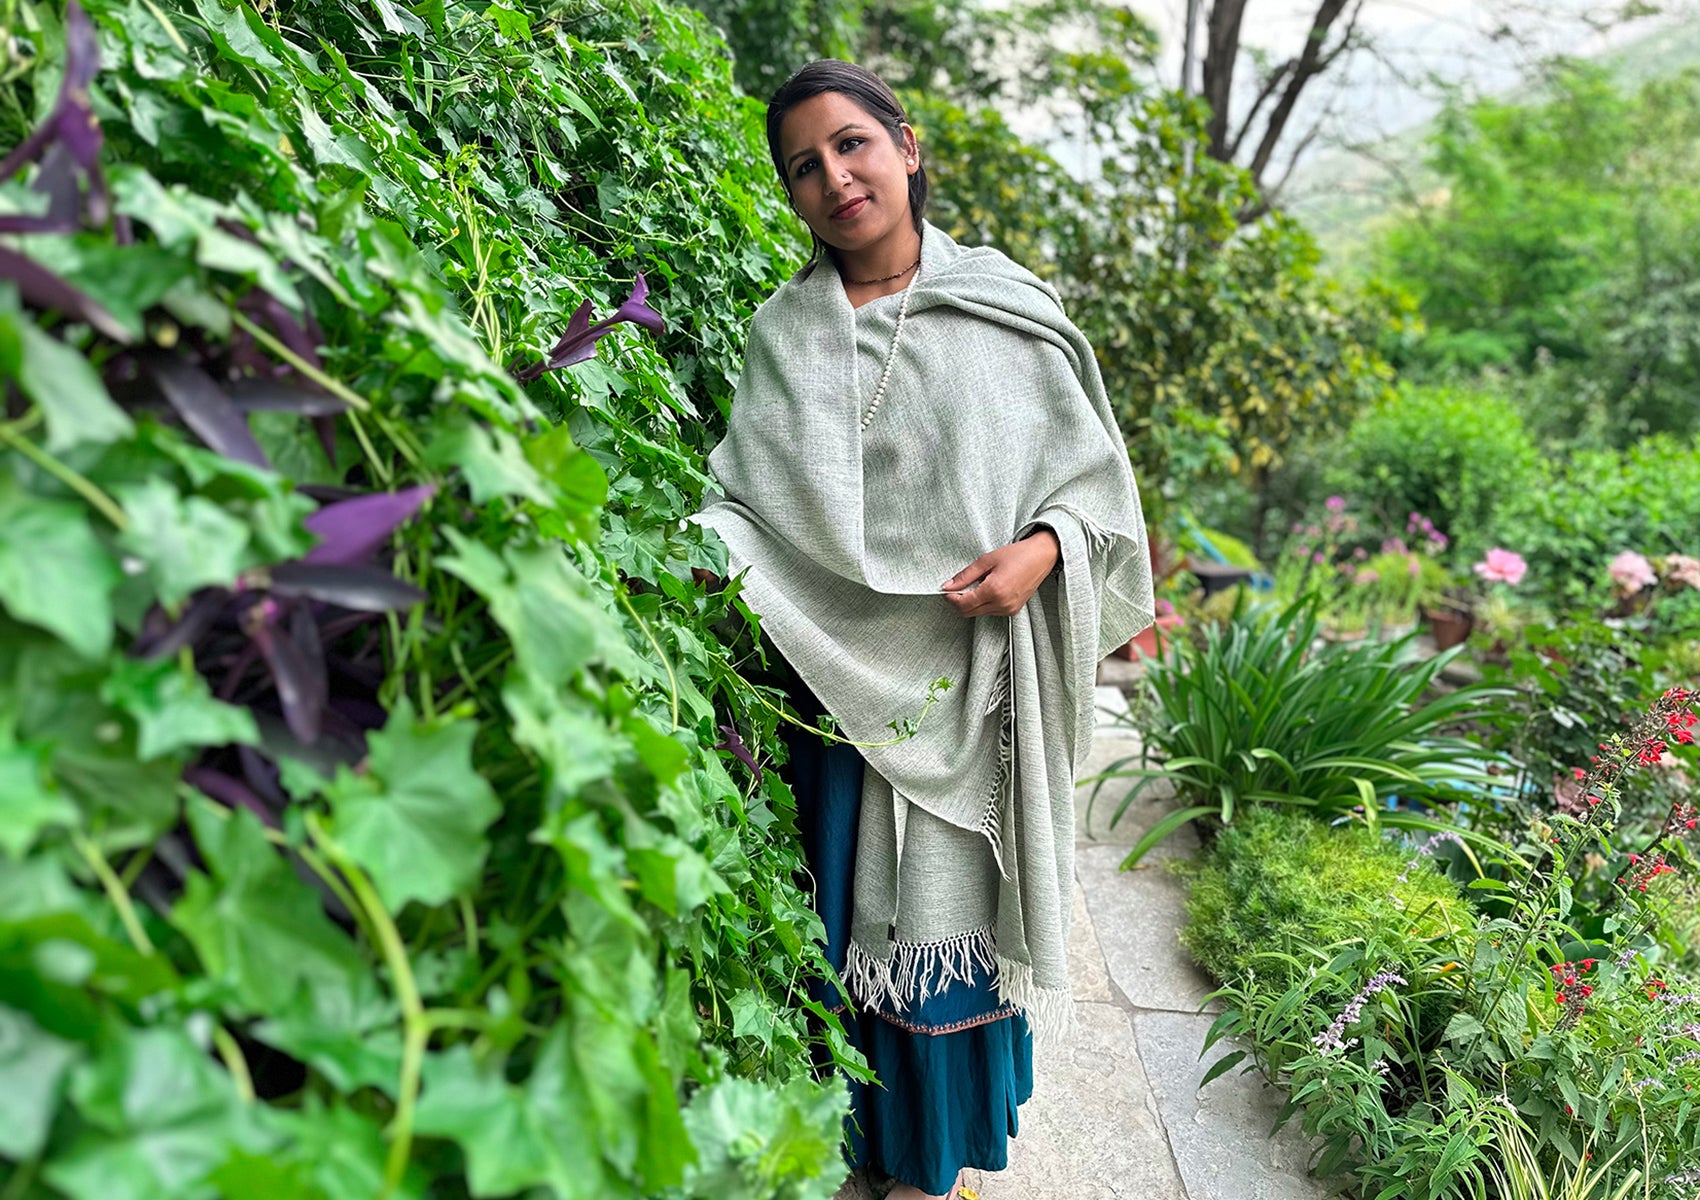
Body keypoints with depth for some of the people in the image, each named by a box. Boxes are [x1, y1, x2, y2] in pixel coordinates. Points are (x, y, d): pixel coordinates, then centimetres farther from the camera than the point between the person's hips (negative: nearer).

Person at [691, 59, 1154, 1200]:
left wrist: (1040, 550, -15)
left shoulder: (1008, 311, 1)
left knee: (954, 898, 8)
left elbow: (1091, 470, 3)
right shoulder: (785, 331, 7)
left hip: (971, 667, -1)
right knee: (849, 896, 11)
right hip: (838, 667, 2)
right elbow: (747, 490, 3)